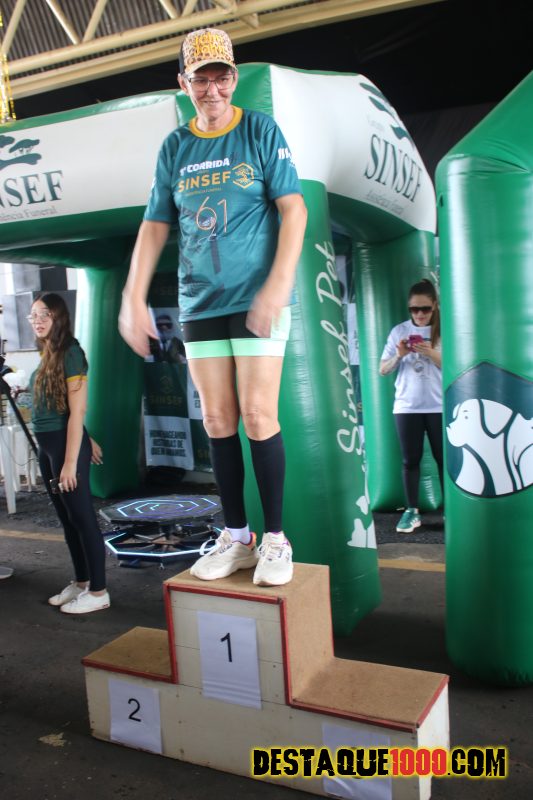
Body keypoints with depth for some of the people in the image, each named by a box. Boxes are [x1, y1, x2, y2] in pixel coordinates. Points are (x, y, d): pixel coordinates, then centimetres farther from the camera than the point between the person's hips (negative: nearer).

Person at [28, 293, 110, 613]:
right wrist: (88, 441, 19)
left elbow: (77, 412, -16)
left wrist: (71, 462, -18)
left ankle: (98, 592, 7)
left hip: (65, 444, -9)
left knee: (83, 518, -2)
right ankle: (81, 583, 28)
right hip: (46, 446, 9)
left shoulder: (70, 352, -12)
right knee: (68, 519, 16)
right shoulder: (47, 354, 11)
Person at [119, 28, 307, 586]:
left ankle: (275, 539, 5)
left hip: (257, 299, -4)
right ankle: (235, 538, 16)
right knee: (218, 422, 4)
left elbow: (293, 210, -4)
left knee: (258, 416, -9)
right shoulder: (174, 148, 13)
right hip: (199, 303, 4)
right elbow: (154, 226, 13)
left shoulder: (261, 131, 3)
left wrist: (278, 284, -17)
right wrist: (133, 299, 4)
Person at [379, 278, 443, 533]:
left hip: (439, 406, -1)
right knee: (410, 460, 5)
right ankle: (412, 511, 12)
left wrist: (433, 354, -16)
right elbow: (383, 370, 7)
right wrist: (398, 355, -13)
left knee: (444, 458, 4)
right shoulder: (399, 331, 5)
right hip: (407, 406, 1)